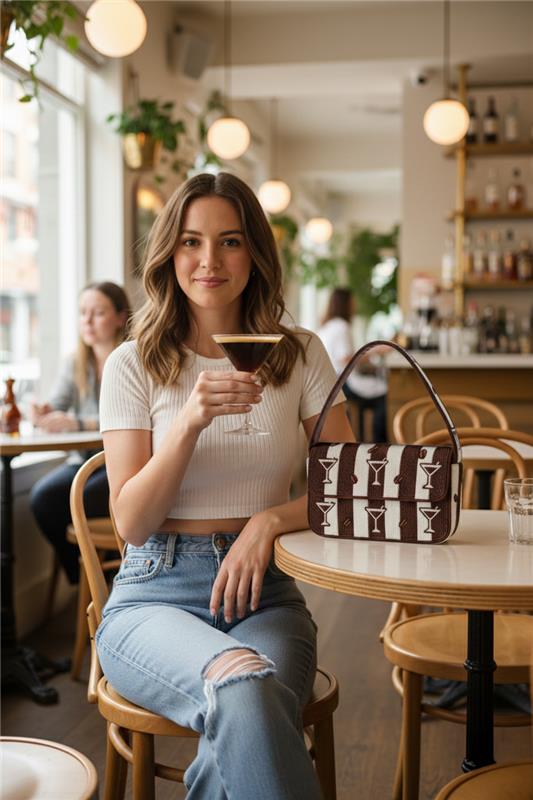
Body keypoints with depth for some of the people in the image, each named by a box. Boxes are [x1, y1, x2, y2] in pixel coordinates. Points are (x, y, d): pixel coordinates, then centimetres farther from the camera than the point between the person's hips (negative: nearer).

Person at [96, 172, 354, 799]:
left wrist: (270, 520, -12)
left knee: (243, 732, -32)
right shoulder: (133, 365, 3)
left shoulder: (300, 355, 8)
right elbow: (131, 524, -3)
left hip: (263, 593, 2)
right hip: (155, 593, -1)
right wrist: (190, 421, -18)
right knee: (243, 686, -36)